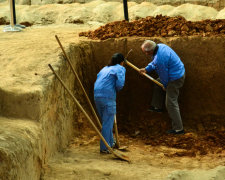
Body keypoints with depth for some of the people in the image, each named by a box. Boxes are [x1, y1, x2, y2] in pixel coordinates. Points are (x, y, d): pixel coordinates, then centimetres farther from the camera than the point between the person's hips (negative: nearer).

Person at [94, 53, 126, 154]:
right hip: (108, 97, -8)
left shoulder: (105, 68, 22)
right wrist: (116, 90, 8)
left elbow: (98, 80, 17)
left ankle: (111, 143, 34)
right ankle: (104, 148, -2)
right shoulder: (120, 69, 1)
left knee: (105, 121, 21)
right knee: (108, 123, -2)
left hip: (97, 96, 8)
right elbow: (120, 84, -13)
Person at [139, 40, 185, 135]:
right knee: (158, 84, 29)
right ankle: (157, 107, 41)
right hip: (179, 72, 10)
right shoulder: (160, 46, -2)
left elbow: (164, 74, -18)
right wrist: (146, 69, 10)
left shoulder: (160, 59, -32)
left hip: (175, 79, -10)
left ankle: (178, 129, 2)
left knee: (171, 103, -3)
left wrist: (165, 86, -2)